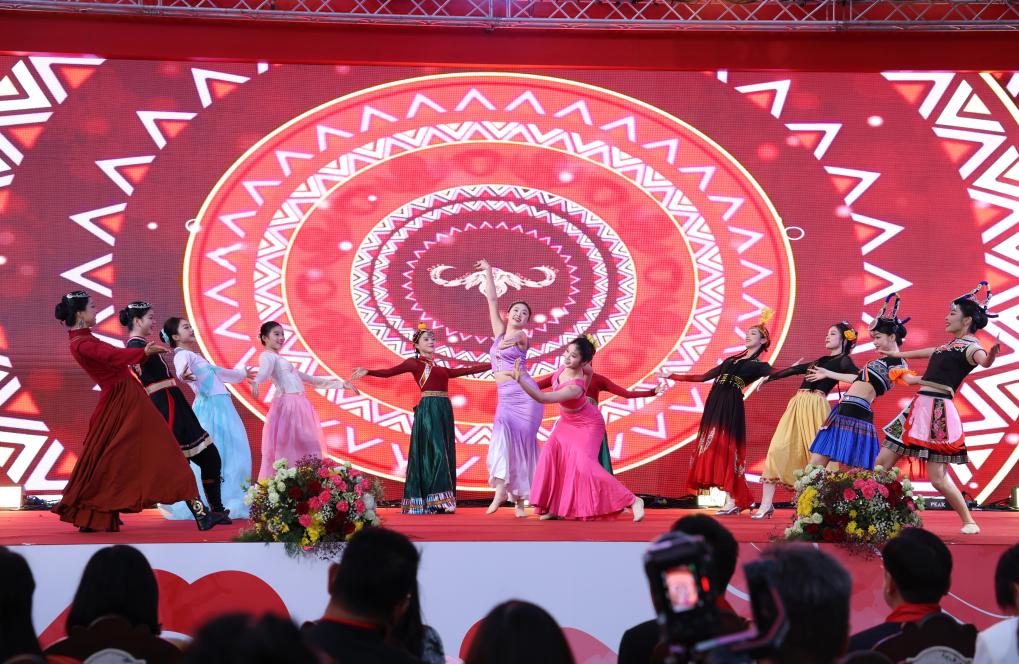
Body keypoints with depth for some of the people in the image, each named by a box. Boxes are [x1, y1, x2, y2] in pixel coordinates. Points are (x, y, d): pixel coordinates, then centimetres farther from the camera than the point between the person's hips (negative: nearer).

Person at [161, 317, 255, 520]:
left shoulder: (193, 355, 21)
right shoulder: (182, 355, -9)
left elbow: (215, 371, 37)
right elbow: (182, 370, -32)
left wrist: (242, 374, 51)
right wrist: (183, 376, -57)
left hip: (221, 407, 10)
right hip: (209, 407, -10)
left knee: (231, 453, 12)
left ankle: (229, 500, 16)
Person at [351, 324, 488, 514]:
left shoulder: (439, 368, 22)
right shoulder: (415, 363, 4)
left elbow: (463, 371, 28)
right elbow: (390, 372, -7)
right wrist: (368, 372, -23)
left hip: (444, 410, 7)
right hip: (428, 409, -7)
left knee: (446, 454, 2)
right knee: (435, 452, -15)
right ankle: (436, 500, -15)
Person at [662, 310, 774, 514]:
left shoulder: (759, 366, 5)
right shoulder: (731, 360, 21)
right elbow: (703, 377, 24)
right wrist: (673, 376, 24)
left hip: (730, 406, -7)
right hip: (714, 404, 7)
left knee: (724, 448, -14)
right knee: (714, 449, 0)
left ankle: (732, 501, -14)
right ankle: (739, 499, 2)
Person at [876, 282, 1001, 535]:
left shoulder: (970, 347, -8)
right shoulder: (952, 345, 18)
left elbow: (984, 361, -30)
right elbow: (931, 353, 36)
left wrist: (991, 356, -55)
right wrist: (898, 354, 50)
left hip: (938, 412, -9)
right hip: (920, 407, 9)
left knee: (938, 478, -11)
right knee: (882, 463, 6)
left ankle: (968, 521, 6)